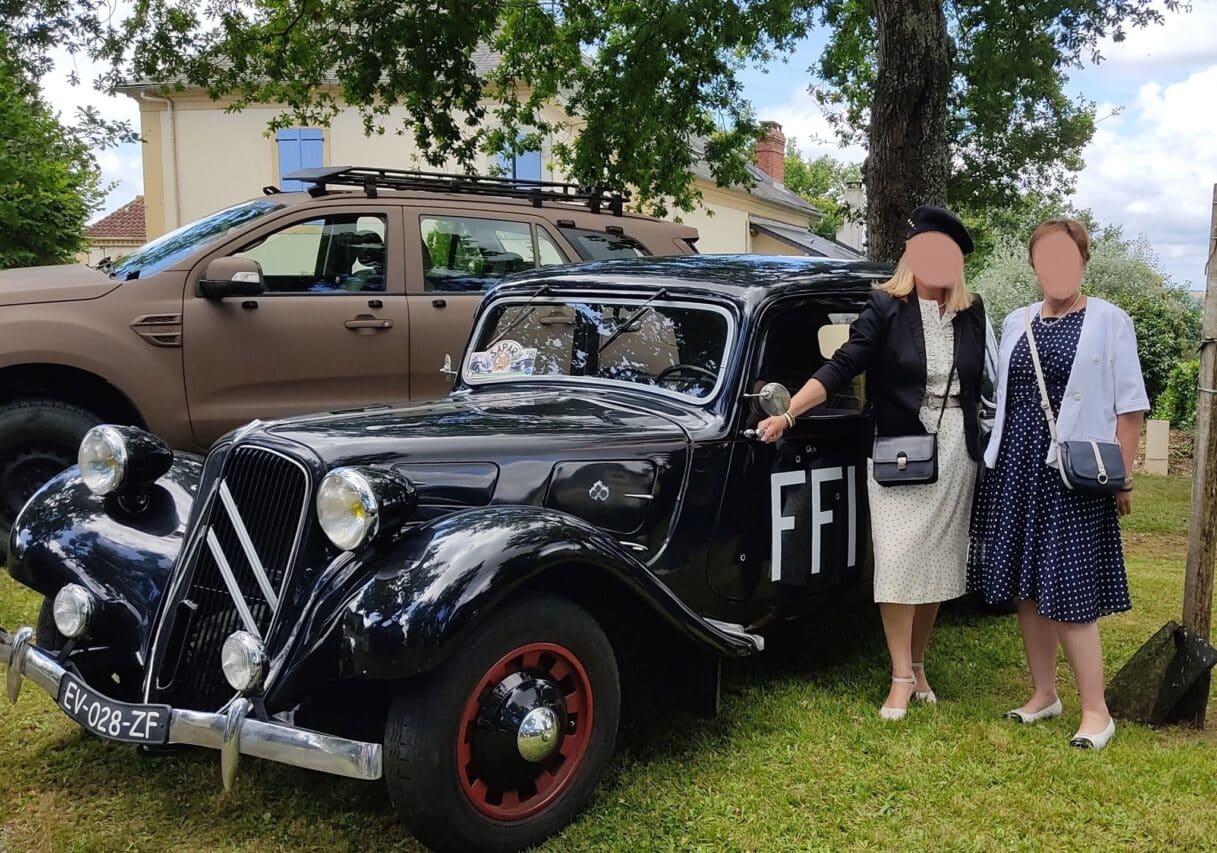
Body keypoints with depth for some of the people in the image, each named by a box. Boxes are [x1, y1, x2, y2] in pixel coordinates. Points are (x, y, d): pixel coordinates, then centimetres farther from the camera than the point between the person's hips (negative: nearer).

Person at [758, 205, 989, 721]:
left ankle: (918, 664, 24)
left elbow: (983, 381, 12)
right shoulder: (886, 307, -7)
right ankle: (901, 679, 3)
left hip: (955, 455, 4)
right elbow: (841, 368, -11)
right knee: (898, 561, -6)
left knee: (937, 563, 9)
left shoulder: (971, 313, 5)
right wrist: (788, 415, -20)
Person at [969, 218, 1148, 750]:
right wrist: (997, 462, 13)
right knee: (1026, 588, 9)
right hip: (1016, 470, 5)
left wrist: (1122, 476, -9)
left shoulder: (1108, 321, -2)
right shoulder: (1015, 324, 12)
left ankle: (1096, 711, 6)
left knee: (1068, 593, -6)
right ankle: (1043, 693, 23)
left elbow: (1129, 405, -4)